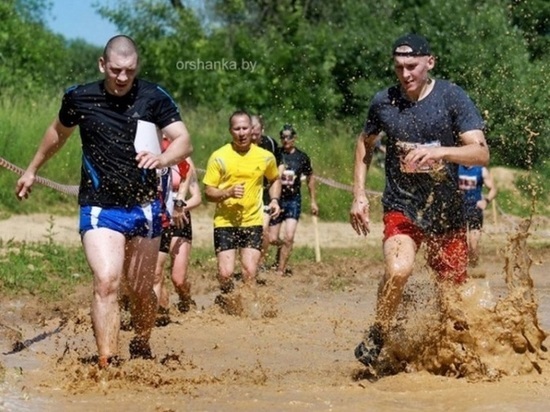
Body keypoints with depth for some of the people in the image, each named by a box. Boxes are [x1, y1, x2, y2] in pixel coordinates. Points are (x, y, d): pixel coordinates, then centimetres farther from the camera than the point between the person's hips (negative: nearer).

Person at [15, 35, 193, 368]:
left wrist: (162, 158, -33)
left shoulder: (155, 97, -4)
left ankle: (142, 347, 37)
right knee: (106, 281, -21)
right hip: (99, 207, -1)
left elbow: (184, 141, -11)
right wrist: (33, 170, 31)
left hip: (144, 207, 1)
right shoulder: (79, 98, 0)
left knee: (141, 290, 9)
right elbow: (59, 133, 20)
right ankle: (107, 363, -23)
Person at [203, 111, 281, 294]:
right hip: (225, 222, -2)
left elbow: (275, 180, 22)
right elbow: (208, 193, -3)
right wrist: (229, 192, -21)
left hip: (253, 222, 2)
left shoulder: (265, 157, 2)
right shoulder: (219, 157, -6)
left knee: (250, 273, -4)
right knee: (225, 273, -8)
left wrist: (274, 200, 4)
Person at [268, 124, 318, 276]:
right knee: (273, 239, 2)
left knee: (289, 237, -14)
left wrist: (313, 201, 15)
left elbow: (310, 178, 14)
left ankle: (280, 270, -6)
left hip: (293, 200, 0)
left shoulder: (302, 157, 1)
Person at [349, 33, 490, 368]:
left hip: (447, 211, 0)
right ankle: (377, 335, -4)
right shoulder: (384, 102, 0)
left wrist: (438, 152, -33)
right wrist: (359, 195, 11)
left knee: (451, 294, 5)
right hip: (402, 207, 0)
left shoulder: (452, 98, -8)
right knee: (398, 270, -27)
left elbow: (481, 153, -17)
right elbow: (366, 144, 19)